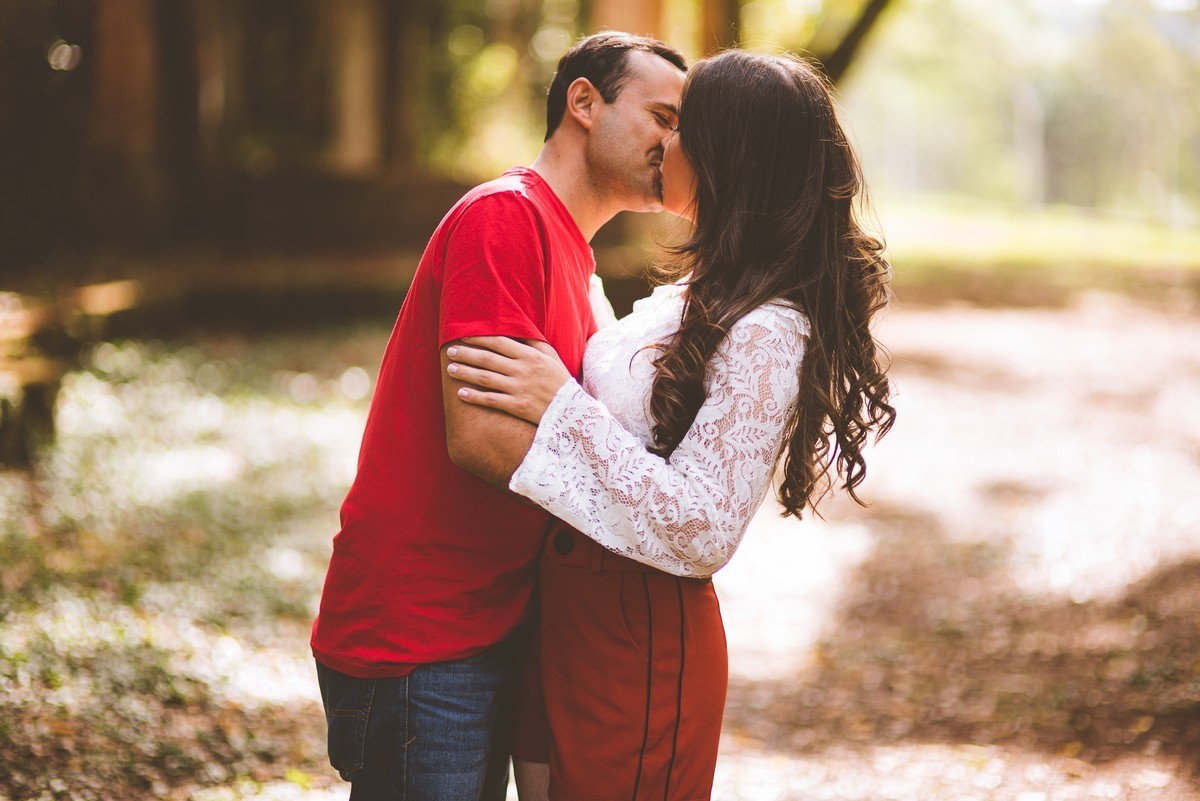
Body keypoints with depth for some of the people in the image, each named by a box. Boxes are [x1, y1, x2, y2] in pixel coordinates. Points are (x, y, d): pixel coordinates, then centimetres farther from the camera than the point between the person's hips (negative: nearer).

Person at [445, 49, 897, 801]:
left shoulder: (763, 336, -22)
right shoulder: (709, 295, 8)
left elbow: (701, 531, -26)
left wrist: (561, 408, -27)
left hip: (639, 643, -9)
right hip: (577, 622, 9)